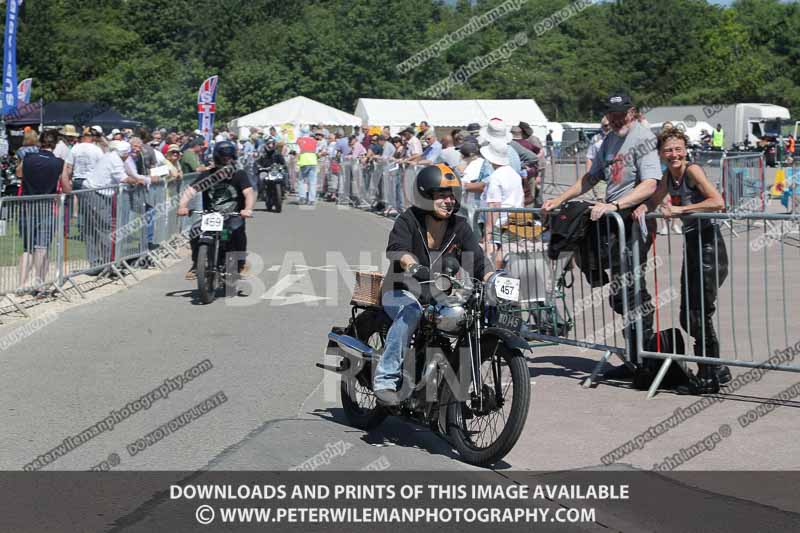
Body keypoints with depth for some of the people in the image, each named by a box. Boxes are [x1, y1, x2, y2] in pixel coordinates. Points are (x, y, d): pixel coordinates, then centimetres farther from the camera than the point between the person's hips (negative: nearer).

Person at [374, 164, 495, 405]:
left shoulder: (460, 227, 9)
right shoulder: (409, 220, -5)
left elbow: (476, 258, 0)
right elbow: (398, 248, -24)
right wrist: (413, 267, -45)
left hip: (441, 295, 4)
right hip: (402, 291, -4)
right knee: (410, 312, -38)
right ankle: (386, 379, -34)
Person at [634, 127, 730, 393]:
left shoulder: (693, 170, -13)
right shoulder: (668, 175, 11)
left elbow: (718, 202, -26)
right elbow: (654, 201, 21)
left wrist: (680, 209, -24)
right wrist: (642, 208, -2)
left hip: (709, 246, -9)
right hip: (691, 246, 9)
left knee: (699, 314, -9)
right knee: (687, 318, 10)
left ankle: (712, 375, 3)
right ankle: (715, 370, 24)